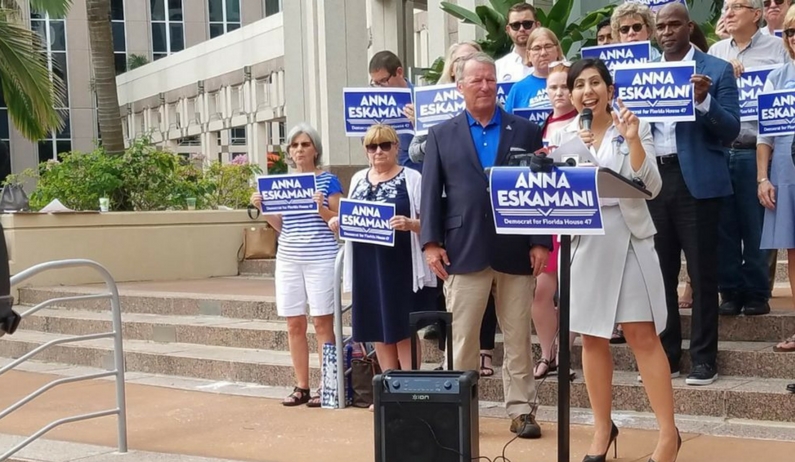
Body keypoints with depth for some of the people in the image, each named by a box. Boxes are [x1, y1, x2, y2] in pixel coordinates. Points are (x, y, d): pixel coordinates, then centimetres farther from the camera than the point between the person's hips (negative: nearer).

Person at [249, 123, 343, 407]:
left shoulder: (328, 181, 1)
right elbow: (280, 226, 17)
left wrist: (321, 209, -18)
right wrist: (263, 208, 2)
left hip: (321, 259, -4)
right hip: (288, 259, 5)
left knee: (322, 322, -3)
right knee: (294, 324, 6)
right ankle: (301, 386, 13)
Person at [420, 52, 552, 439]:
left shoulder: (526, 131, 9)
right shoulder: (441, 135, 9)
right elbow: (430, 192, 5)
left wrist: (542, 241, -4)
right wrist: (430, 242, -5)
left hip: (516, 249, 0)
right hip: (464, 251, 0)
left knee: (518, 338, 7)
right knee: (462, 338, 4)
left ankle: (521, 410, 16)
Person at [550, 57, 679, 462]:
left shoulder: (635, 127, 0)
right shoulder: (562, 136, 5)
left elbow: (651, 187, -7)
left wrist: (632, 140, -19)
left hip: (628, 236, -2)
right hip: (583, 240, 3)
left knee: (644, 336, -5)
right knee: (593, 339, 8)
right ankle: (603, 428, 21)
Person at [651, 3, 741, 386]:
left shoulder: (717, 70, 0)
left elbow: (731, 131, -7)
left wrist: (704, 100, -23)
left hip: (696, 180, -4)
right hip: (653, 178, 4)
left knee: (701, 272, 1)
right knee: (660, 271, 9)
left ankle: (704, 359, 10)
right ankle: (666, 353, 20)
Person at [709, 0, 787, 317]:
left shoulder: (777, 48, 4)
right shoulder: (715, 52, 16)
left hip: (755, 151, -3)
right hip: (718, 150, 3)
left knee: (756, 227, 0)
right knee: (724, 226, 5)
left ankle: (757, 294, 11)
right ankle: (730, 292, 14)